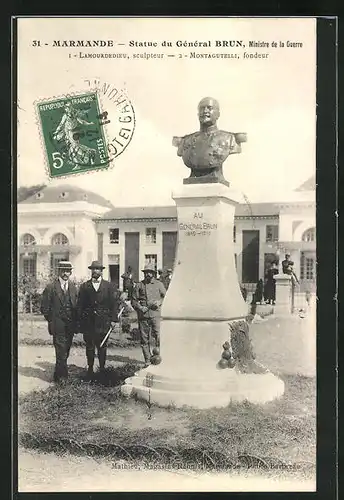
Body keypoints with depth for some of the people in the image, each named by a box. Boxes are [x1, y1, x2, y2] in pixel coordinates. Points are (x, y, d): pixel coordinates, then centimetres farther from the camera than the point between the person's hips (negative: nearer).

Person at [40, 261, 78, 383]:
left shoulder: (73, 287, 10)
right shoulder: (50, 287, -5)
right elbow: (44, 308, -3)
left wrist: (75, 322, 7)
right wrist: (52, 321, -3)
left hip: (70, 326, 5)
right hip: (58, 326, -5)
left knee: (65, 353, 11)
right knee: (61, 352, -8)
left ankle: (59, 375, 25)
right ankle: (63, 376, 4)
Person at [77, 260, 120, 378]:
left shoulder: (109, 286, 6)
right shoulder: (84, 286, 8)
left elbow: (115, 303, 4)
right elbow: (80, 304, 7)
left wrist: (113, 319, -3)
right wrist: (80, 320, -1)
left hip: (103, 322, -1)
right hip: (88, 323, 1)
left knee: (102, 347, 5)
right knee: (89, 347, 6)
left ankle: (102, 369, 16)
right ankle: (90, 369, 16)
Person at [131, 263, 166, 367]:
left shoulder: (159, 284, 9)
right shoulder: (139, 285, 10)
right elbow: (133, 300, 11)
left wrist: (159, 302, -6)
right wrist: (140, 307, -6)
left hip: (155, 314, -1)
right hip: (143, 316, 2)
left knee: (158, 336, -14)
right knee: (144, 339, 5)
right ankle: (147, 361, 15)